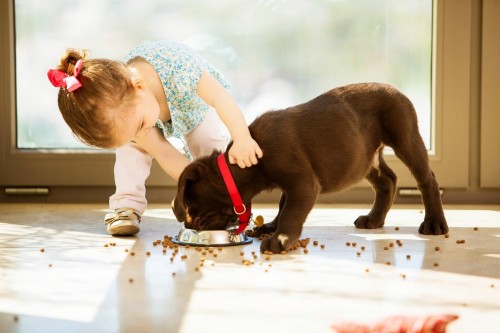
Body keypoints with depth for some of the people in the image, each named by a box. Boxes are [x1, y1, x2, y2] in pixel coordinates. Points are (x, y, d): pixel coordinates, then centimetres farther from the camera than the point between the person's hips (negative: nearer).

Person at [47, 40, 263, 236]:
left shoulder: (176, 66, -51)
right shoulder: (123, 111, -37)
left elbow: (221, 98, -51)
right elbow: (166, 154, -32)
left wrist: (242, 138, -64)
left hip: (197, 108, -1)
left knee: (211, 147, -21)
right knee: (130, 142, -21)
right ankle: (126, 206, -12)